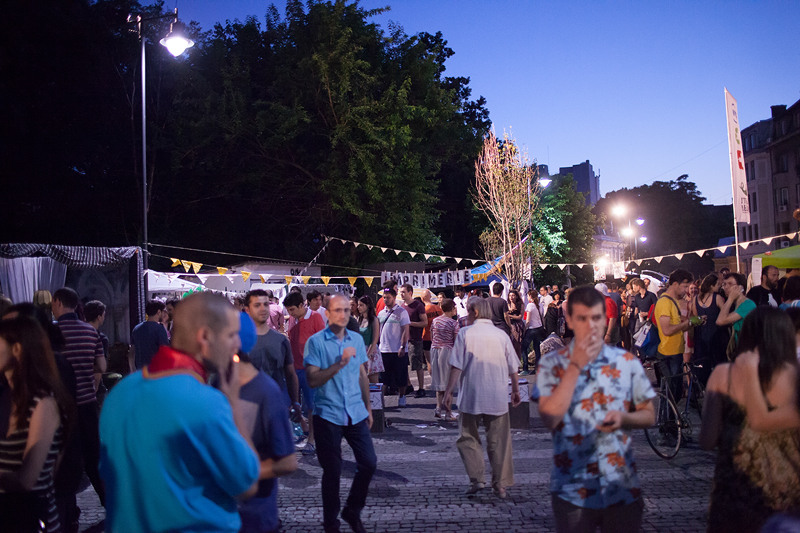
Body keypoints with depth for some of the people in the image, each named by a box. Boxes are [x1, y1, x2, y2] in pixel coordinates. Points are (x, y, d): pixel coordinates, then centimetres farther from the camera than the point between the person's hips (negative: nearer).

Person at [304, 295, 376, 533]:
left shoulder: (357, 339, 7)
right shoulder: (316, 342, -8)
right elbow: (313, 379, -15)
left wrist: (368, 408, 16)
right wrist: (340, 363, -24)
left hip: (356, 413, 4)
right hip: (328, 415, -4)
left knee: (369, 463, 2)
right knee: (332, 471, 5)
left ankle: (353, 511, 25)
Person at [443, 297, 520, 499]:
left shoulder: (465, 333, -5)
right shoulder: (501, 335, 2)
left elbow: (456, 367, -9)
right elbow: (513, 368, 6)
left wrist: (448, 391, -2)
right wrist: (516, 390, 19)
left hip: (471, 397, -2)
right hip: (498, 398, 2)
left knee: (468, 438, 12)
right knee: (499, 441, 10)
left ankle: (477, 478, 2)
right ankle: (501, 485, 12)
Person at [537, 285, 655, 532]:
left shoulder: (627, 362, 1)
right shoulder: (552, 363, -5)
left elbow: (649, 416, 8)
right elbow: (550, 418, -16)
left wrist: (623, 418, -14)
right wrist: (575, 366, -17)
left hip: (623, 487, 2)